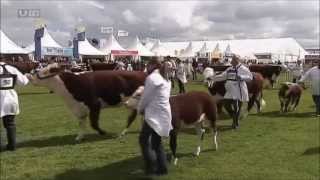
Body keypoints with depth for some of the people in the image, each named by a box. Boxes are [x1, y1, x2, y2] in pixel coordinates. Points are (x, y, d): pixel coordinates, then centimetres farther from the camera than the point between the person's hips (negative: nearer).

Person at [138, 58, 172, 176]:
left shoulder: (152, 78, -12)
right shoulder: (165, 79, 15)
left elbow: (145, 97, -9)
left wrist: (140, 109, 8)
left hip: (154, 115, -9)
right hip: (163, 114, 9)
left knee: (144, 140, 0)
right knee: (156, 142, 16)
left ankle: (151, 167, 2)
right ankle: (162, 168, 19)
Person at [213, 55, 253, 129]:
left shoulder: (243, 69, -8)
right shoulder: (229, 69, 11)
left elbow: (250, 77, -11)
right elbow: (222, 76, 16)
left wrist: (241, 77, -24)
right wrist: (212, 78, 12)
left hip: (239, 92, -6)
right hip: (230, 92, 7)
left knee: (237, 107, 0)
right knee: (227, 105, 6)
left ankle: (236, 123, 17)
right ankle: (235, 119, 29)